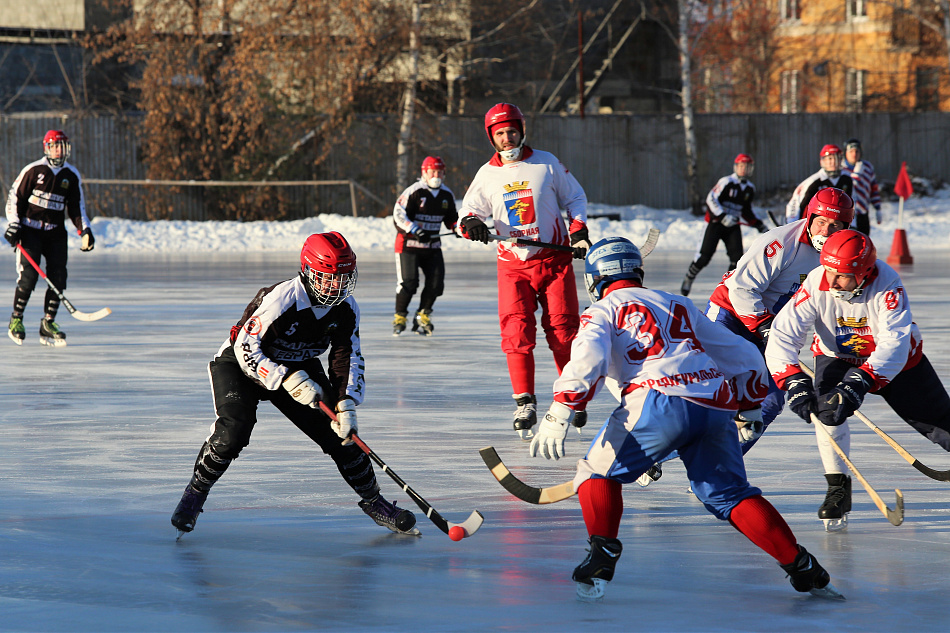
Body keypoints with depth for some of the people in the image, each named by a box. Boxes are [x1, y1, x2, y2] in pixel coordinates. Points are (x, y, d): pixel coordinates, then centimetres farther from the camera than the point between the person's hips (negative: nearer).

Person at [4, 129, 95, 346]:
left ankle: (48, 323, 3)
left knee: (58, 277, -5)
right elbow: (14, 196, 0)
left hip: (55, 233, 4)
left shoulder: (72, 176, 7)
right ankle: (16, 320, 2)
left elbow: (76, 207, 15)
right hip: (30, 229, -4)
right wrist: (13, 224, -8)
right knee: (28, 275, -13)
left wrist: (84, 230, 2)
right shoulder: (33, 170, -5)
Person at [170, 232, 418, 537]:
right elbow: (246, 350, -30)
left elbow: (348, 359, -6)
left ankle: (373, 501, 14)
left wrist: (346, 405, -20)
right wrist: (287, 380, -38)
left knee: (338, 431, -4)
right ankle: (195, 493, -7)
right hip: (241, 363, -5)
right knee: (234, 429, -28)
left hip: (298, 366, 5)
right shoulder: (281, 299, -32)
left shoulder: (347, 309, -12)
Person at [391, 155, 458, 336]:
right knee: (408, 281, -12)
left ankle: (422, 317, 10)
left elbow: (451, 218, 20)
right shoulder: (414, 192, -12)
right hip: (408, 243, -5)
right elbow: (398, 214, -16)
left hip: (432, 246, 6)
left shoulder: (447, 195, 7)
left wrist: (457, 226, -2)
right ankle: (399, 318, 4)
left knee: (436, 281, -4)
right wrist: (414, 230, -27)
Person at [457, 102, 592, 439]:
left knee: (562, 329, -3)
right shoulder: (487, 174, 5)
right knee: (517, 331, -11)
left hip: (554, 258, -1)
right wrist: (471, 223, -20)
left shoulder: (546, 163, 1)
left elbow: (575, 197, 10)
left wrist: (579, 231, -3)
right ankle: (524, 403, -7)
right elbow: (469, 209, 3)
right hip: (513, 263, 1)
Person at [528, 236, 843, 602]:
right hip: (717, 407, 5)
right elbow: (743, 356, 36)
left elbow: (588, 357, -4)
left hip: (662, 403, -5)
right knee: (730, 495, 15)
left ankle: (602, 555, -6)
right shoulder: (679, 305, 33)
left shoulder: (602, 311, 18)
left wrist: (559, 414, -8)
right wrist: (749, 407, 50)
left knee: (598, 473, 12)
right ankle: (802, 568, 5)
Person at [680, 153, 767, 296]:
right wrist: (723, 216, -26)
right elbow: (711, 199, -17)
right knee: (705, 255, -11)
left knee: (737, 255, -8)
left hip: (733, 225, 6)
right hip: (715, 222, -6)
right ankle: (688, 278, 9)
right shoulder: (726, 182, -12)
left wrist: (759, 225, 15)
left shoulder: (750, 189, 10)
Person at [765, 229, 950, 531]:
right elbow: (782, 336, -31)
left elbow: (894, 344, -42)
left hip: (897, 358, -1)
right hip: (837, 355, 1)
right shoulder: (816, 284, -30)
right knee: (826, 408, -26)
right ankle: (837, 489, -12)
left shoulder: (887, 285, -35)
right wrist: (794, 381, -46)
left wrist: (860, 382, -54)